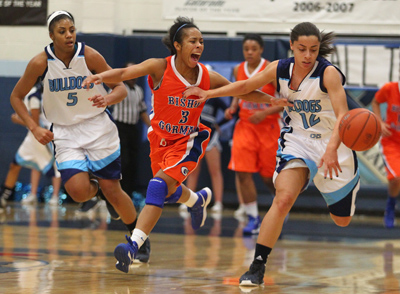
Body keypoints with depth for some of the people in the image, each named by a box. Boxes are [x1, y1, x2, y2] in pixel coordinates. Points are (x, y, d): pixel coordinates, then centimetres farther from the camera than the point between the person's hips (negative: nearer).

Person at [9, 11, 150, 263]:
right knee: (78, 192, -19)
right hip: (66, 133, 1)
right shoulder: (40, 63, -12)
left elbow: (121, 88, -4)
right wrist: (34, 128, -8)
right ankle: (97, 188, 18)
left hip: (98, 128, 0)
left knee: (113, 191, -3)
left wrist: (107, 99, -27)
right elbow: (16, 97, 2)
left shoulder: (89, 56, -12)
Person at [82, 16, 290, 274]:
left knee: (161, 185, -24)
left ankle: (134, 245, -30)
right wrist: (102, 76, -49)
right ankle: (197, 199, 57)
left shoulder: (207, 77, -12)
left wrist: (273, 100, -1)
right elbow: (125, 73, -29)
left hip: (188, 141, -2)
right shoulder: (160, 68, -17)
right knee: (170, 192, 20)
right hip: (160, 138, 2)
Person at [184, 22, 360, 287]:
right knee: (283, 199, -25)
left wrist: (331, 149, -47)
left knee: (342, 220, 13)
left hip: (333, 143, -2)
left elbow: (342, 114, -31)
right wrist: (210, 93, 2)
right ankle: (258, 265, -20)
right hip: (297, 140, 2)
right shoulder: (280, 69, -8)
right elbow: (246, 85, 9)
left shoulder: (329, 73, -22)